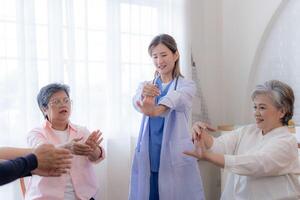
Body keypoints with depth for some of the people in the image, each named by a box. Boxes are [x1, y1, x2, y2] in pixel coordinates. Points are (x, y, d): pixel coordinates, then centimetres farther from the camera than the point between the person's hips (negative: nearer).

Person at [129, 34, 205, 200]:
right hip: (148, 159, 3)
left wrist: (157, 110, -45)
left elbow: (175, 98, -23)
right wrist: (143, 95, -38)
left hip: (176, 159, -2)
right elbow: (137, 102, -13)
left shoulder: (187, 86, 2)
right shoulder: (147, 86, 11)